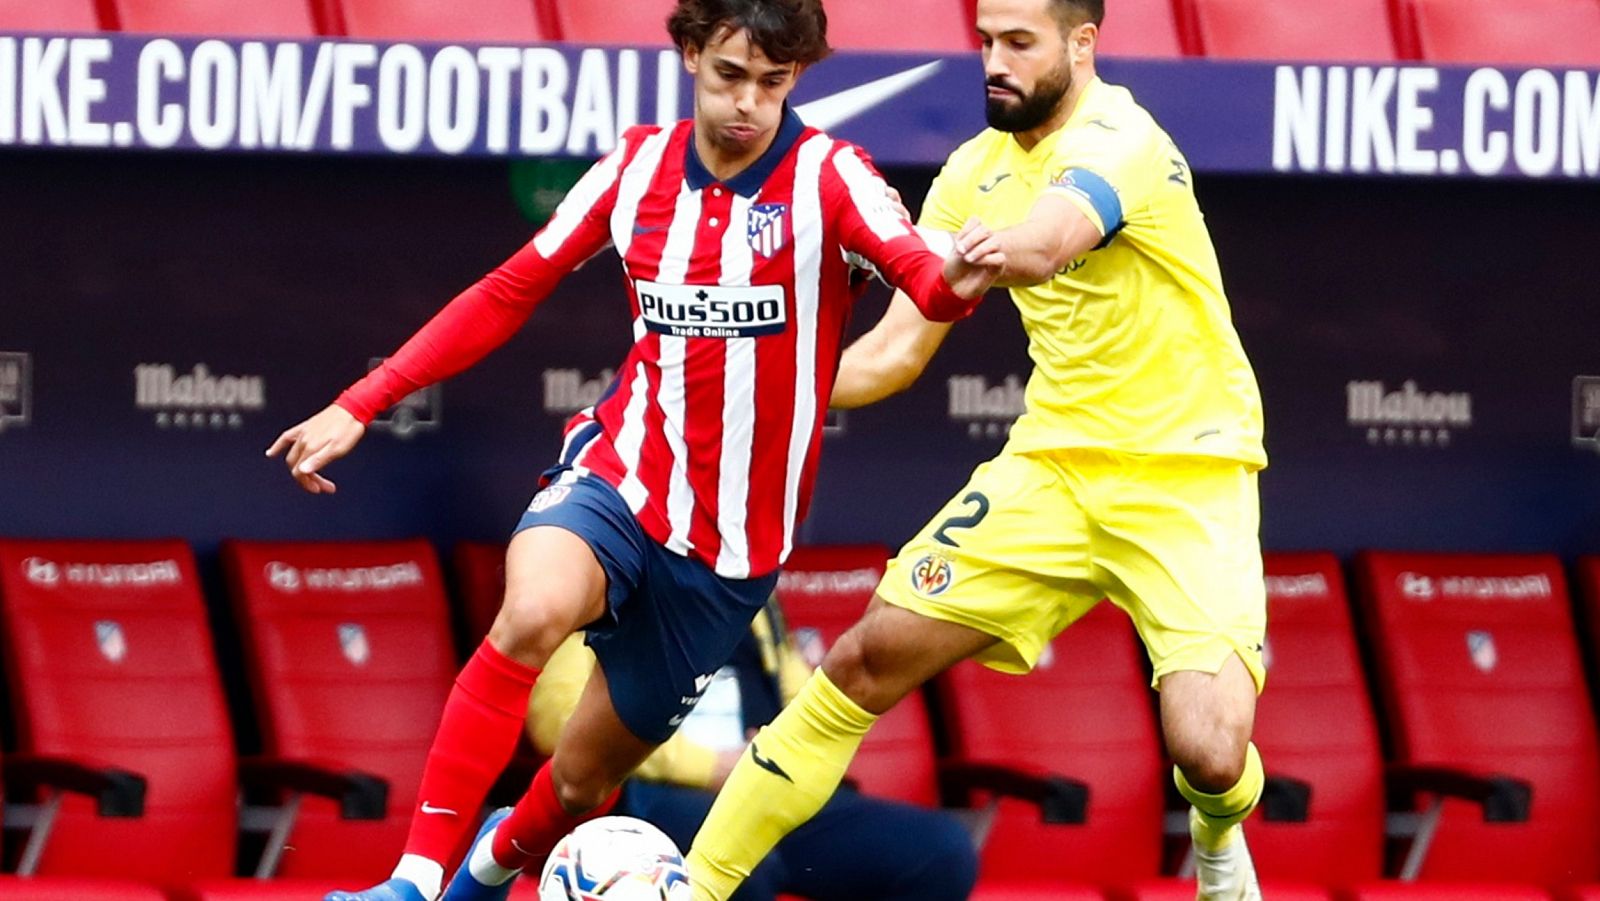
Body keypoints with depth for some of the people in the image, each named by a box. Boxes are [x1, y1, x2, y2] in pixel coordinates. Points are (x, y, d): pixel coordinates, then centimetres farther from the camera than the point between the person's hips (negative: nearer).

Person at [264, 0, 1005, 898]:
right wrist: (361, 404, 5)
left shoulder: (829, 178, -10)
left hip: (733, 541, 0)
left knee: (586, 775, 9)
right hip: (619, 476, 1)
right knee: (536, 609, -34)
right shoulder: (638, 167, 0)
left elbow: (919, 271, -30)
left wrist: (955, 279, -55)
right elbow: (509, 294, 9)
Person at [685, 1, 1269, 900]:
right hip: (1053, 463, 6)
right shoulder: (978, 171, 6)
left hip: (1184, 479, -6)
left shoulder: (1120, 142, -18)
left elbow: (1037, 248, -39)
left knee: (1210, 757, -21)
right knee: (870, 659, -4)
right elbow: (901, 348, 11)